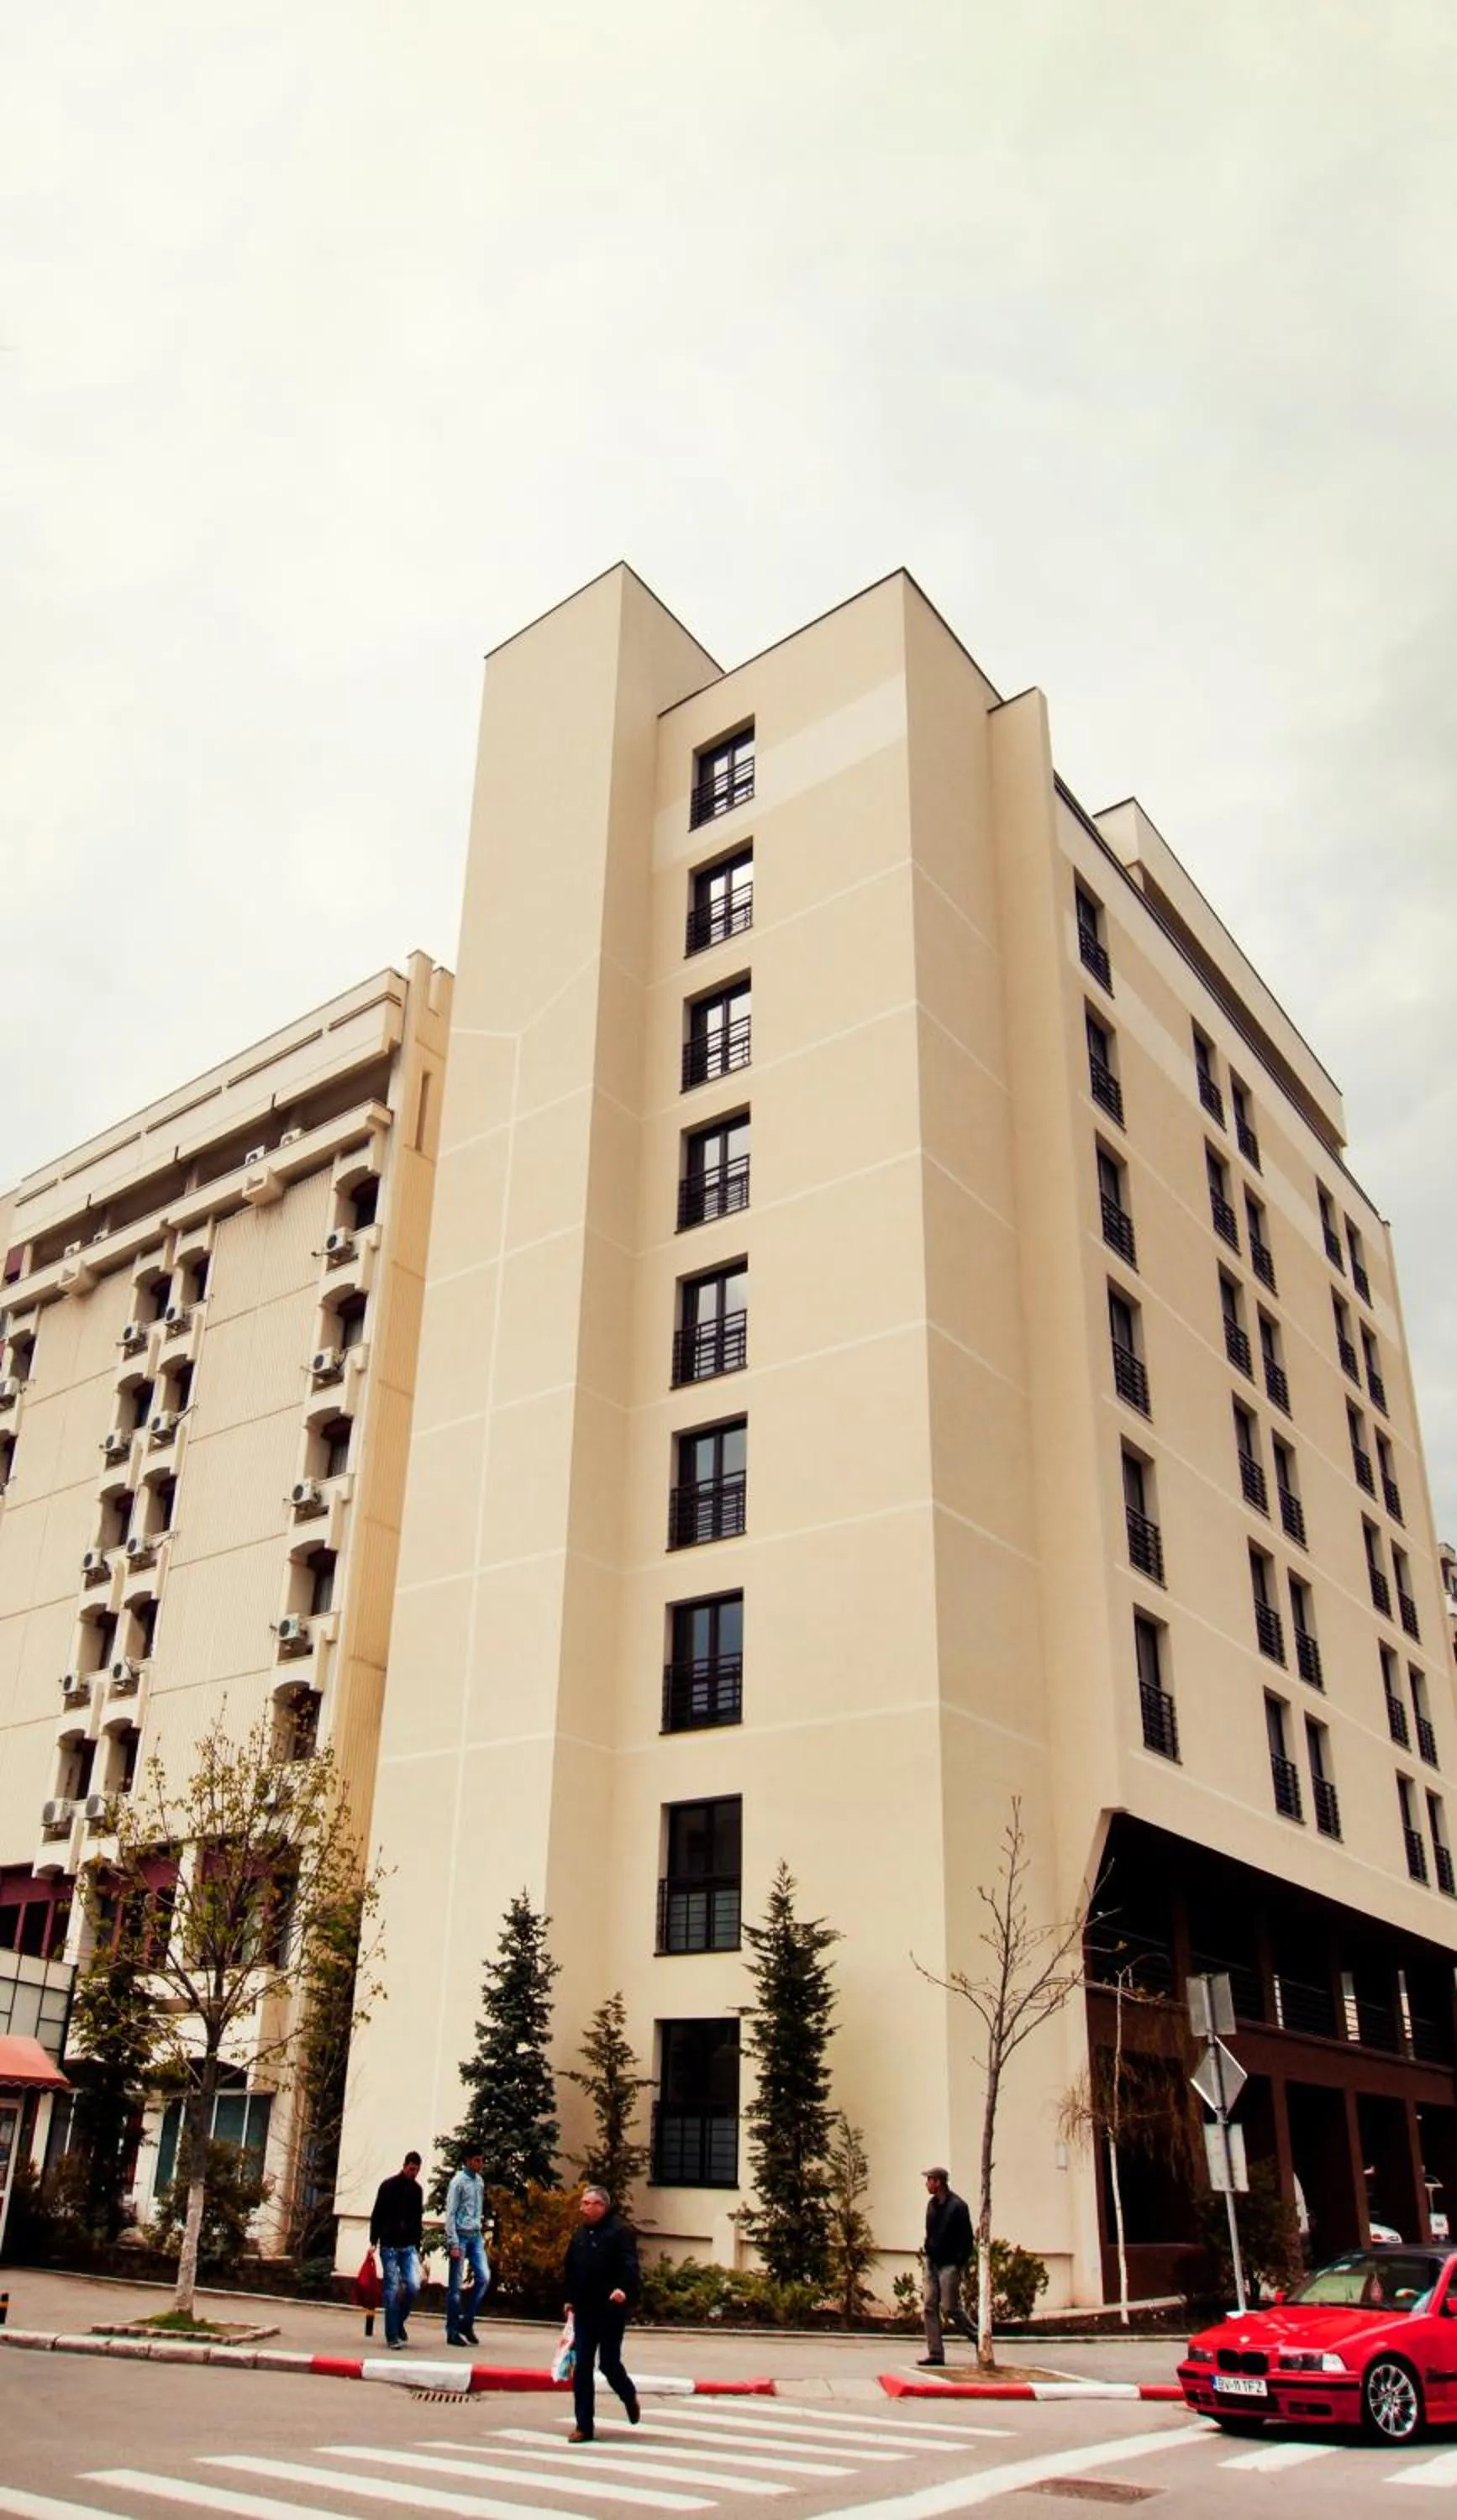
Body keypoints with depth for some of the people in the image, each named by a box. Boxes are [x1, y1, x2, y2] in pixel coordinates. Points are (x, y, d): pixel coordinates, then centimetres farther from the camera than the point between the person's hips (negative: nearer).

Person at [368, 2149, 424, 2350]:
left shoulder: (416, 2189, 8)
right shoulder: (388, 2185, -4)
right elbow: (377, 2216, -3)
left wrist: (417, 2246, 13)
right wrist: (373, 2242, -8)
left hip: (409, 2247, 3)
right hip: (389, 2246, -3)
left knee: (414, 2286, -10)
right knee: (392, 2290, -4)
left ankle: (399, 2322, 14)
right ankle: (392, 2337, 6)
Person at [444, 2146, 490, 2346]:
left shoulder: (480, 2181, 10)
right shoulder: (459, 2181, -10)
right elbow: (450, 2214, -12)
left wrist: (482, 2235, 11)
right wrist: (453, 2243, -16)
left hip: (476, 2236, 6)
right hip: (461, 2235, -6)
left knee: (484, 2277, -3)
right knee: (455, 2285, 0)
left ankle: (467, 2322, 9)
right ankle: (452, 2331, 8)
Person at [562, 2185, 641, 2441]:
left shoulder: (619, 2232, -12)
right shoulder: (580, 2233, 10)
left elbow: (630, 2266, -22)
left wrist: (623, 2289, -38)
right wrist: (570, 2299, 18)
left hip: (610, 2312, -6)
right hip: (584, 2312, 6)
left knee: (609, 2364, 3)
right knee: (582, 2369, 4)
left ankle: (629, 2397, 34)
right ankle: (583, 2426, 11)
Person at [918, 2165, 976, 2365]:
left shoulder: (957, 2206, -14)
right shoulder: (932, 2204, 9)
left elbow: (966, 2238, -13)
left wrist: (960, 2265, -16)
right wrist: (928, 2253, 10)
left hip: (949, 2265, -7)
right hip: (932, 2263, 7)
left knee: (949, 2308, -4)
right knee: (930, 2306, 1)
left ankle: (978, 2337, 17)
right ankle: (935, 2353, 5)